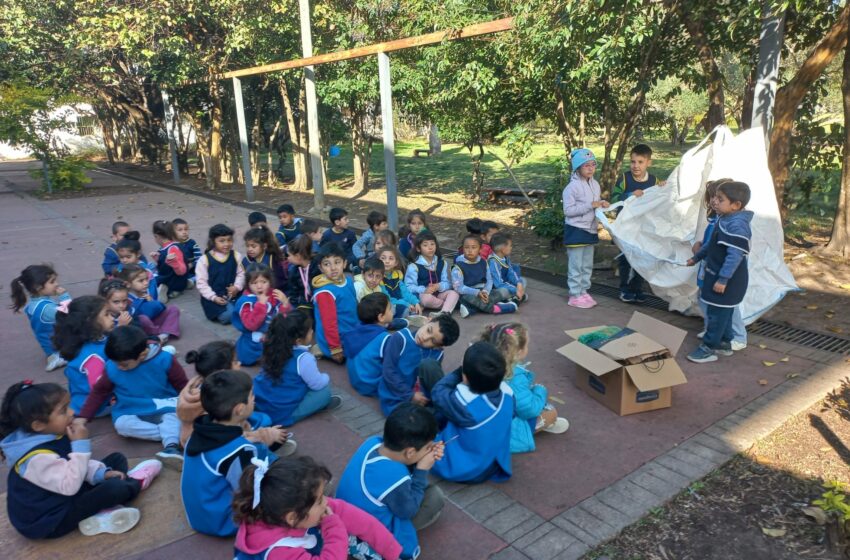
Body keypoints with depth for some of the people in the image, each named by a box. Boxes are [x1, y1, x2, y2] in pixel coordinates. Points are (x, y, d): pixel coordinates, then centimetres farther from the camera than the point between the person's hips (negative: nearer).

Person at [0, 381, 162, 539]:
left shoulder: (53, 436, -3)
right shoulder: (38, 457, -33)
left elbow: (75, 464, 9)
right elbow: (69, 486, -34)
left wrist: (101, 473, -8)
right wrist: (80, 445, -34)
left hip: (66, 494, 10)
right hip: (50, 520, -10)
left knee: (117, 459, 14)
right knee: (114, 488, -29)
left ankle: (102, 511, -4)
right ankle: (136, 483, 6)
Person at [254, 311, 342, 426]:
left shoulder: (274, 348, -3)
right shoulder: (303, 358, -23)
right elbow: (318, 385, -12)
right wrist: (326, 377, 10)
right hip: (283, 414, -7)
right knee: (324, 390, -5)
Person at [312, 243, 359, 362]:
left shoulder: (348, 281, 0)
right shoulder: (325, 292, -25)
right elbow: (329, 322, -22)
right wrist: (335, 349, -18)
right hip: (340, 342, -8)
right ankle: (327, 352, 7)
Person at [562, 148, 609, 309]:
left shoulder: (595, 184, 8)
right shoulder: (572, 187, -17)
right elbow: (568, 210, -21)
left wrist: (603, 204, -4)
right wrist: (590, 205, -24)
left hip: (591, 230, 8)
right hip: (576, 230, -8)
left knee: (587, 265, 15)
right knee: (576, 265, -1)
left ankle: (584, 292, 27)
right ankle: (575, 296, 7)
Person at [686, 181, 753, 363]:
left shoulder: (737, 226, -25)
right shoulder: (724, 220, 8)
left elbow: (735, 256, -29)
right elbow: (711, 244, 22)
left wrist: (722, 279, -28)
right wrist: (696, 257, 30)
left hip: (727, 280, -10)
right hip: (718, 275, 10)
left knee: (717, 313, 0)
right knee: (722, 313, 20)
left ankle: (709, 348, 11)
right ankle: (724, 343, 32)